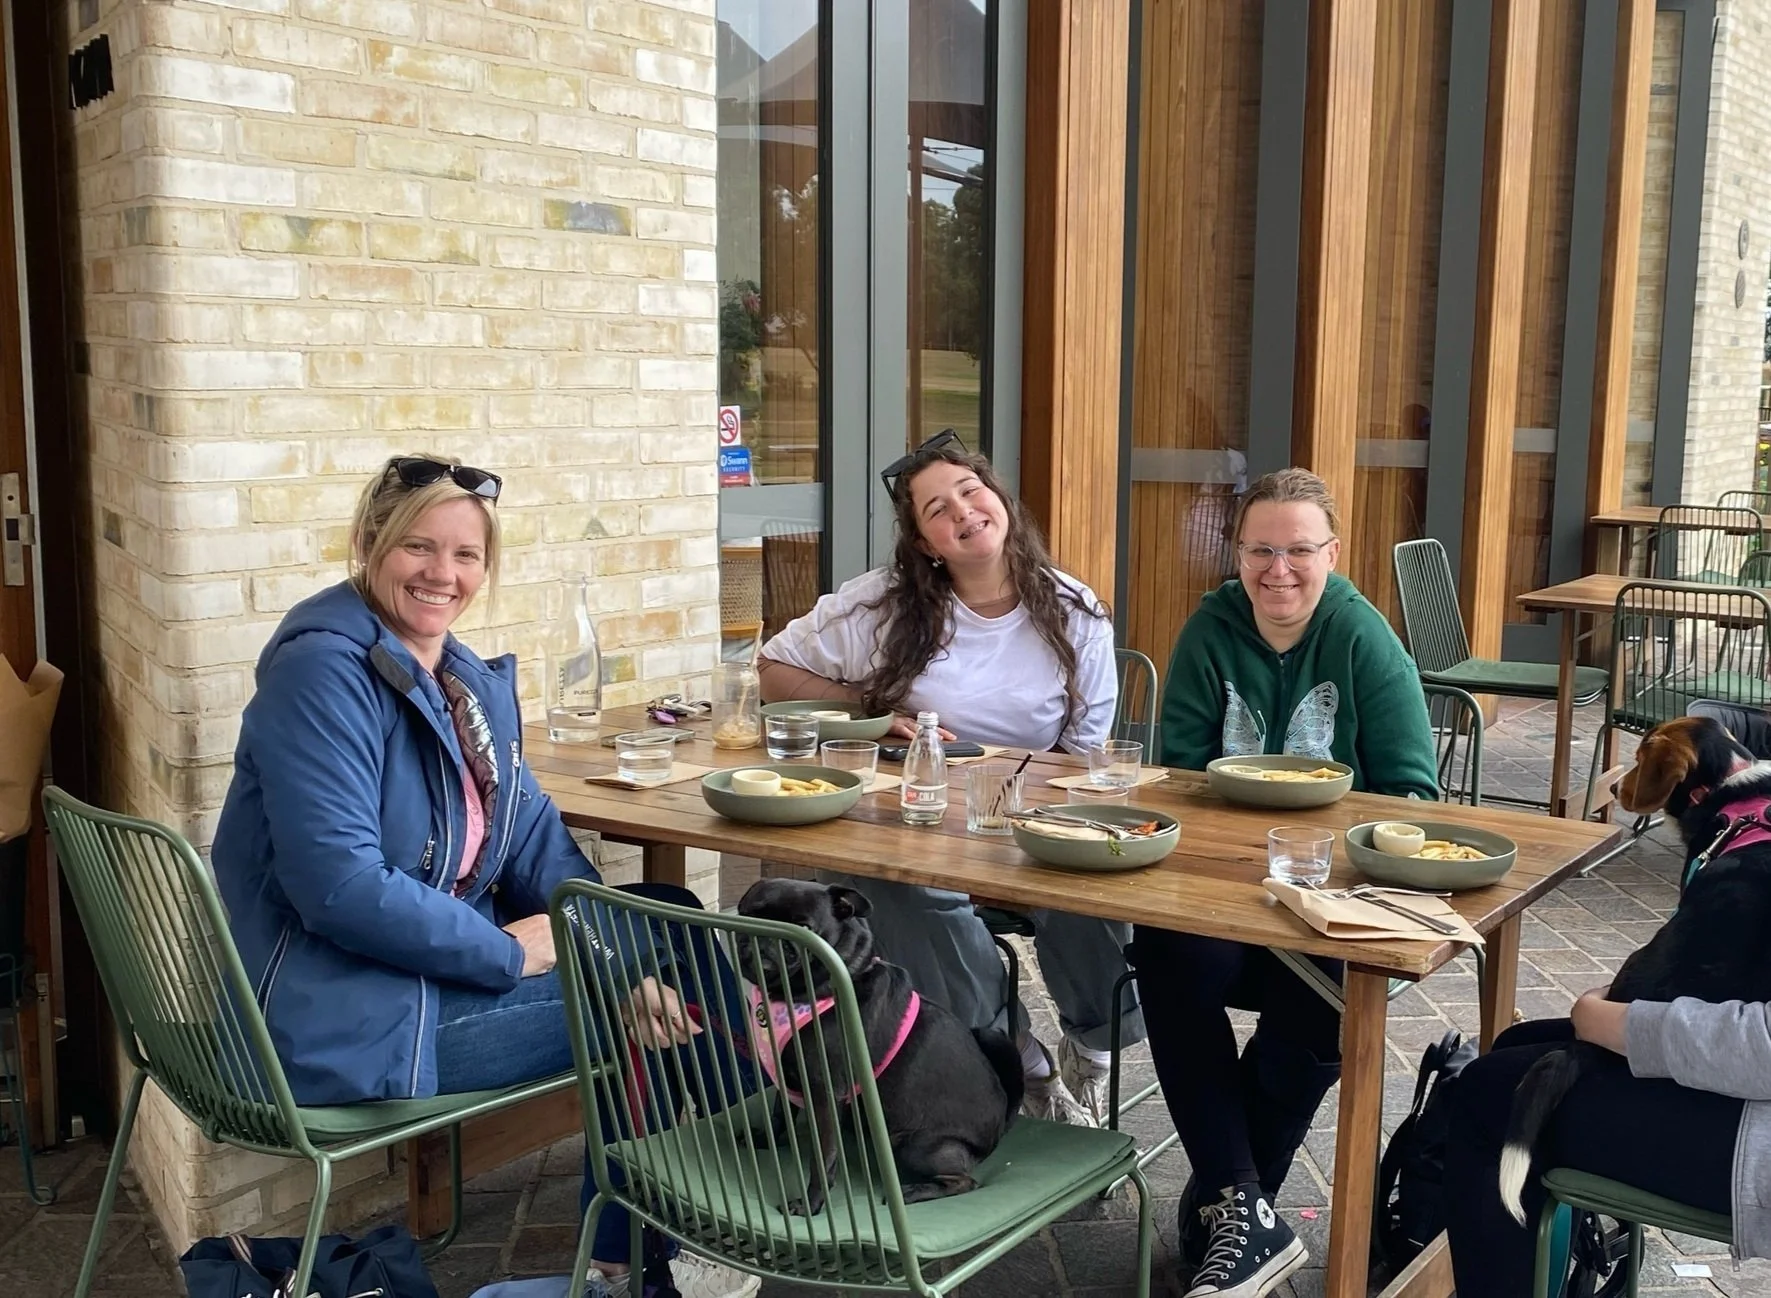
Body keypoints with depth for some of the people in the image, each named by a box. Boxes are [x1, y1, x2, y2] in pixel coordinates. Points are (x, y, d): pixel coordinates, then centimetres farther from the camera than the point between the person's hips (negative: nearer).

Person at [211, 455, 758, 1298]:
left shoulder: (472, 681, 9)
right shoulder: (324, 669, -19)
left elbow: (532, 834, 4)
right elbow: (339, 885, -27)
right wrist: (510, 950, -18)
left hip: (434, 963, 9)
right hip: (338, 1018, -9)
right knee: (634, 1013, -8)